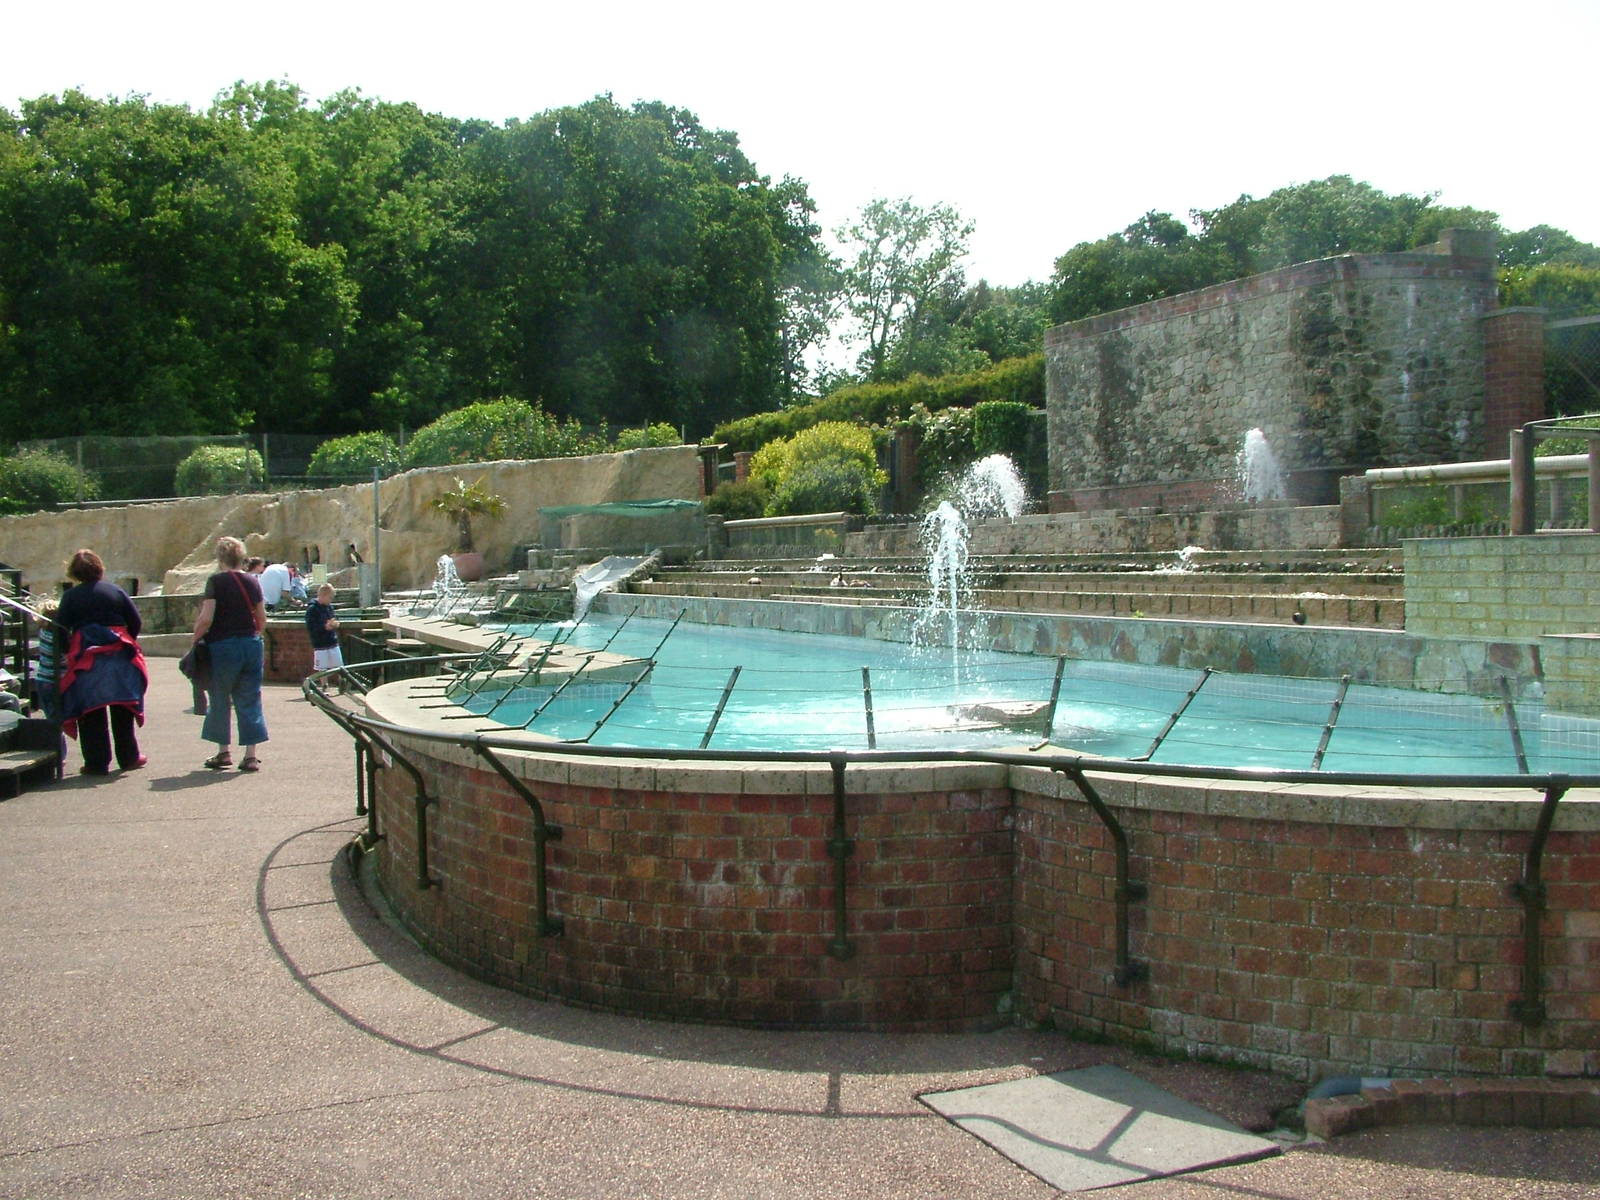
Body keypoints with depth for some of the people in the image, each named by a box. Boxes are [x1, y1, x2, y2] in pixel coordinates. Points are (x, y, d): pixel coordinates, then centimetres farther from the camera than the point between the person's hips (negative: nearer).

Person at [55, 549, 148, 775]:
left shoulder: (70, 596, -1)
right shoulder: (115, 591, 4)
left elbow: (61, 629, -5)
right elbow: (136, 622, 3)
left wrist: (67, 653, 8)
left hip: (86, 658, -2)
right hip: (119, 657, 2)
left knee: (90, 713, 3)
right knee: (122, 709, 11)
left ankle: (96, 762, 3)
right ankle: (128, 757, 16)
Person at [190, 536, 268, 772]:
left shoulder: (216, 581, -9)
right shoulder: (252, 581, 5)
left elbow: (206, 619, -14)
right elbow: (262, 619, 9)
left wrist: (196, 638, 0)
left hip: (223, 645, -4)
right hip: (251, 645, 4)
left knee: (220, 700, 10)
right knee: (250, 700, 7)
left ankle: (224, 752, 14)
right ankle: (251, 755, 4)